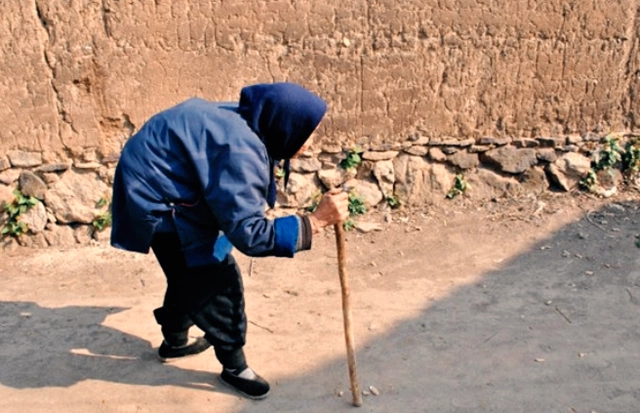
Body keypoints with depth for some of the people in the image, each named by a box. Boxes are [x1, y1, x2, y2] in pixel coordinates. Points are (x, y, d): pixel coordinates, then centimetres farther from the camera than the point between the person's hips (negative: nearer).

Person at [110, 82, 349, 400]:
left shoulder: (246, 124, -2)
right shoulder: (240, 149, -31)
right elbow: (249, 233, -30)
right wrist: (316, 221, -30)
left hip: (159, 184, 10)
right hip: (156, 197, -10)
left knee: (191, 270, 24)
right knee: (217, 278, -5)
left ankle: (175, 341, 44)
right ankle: (234, 365, 12)